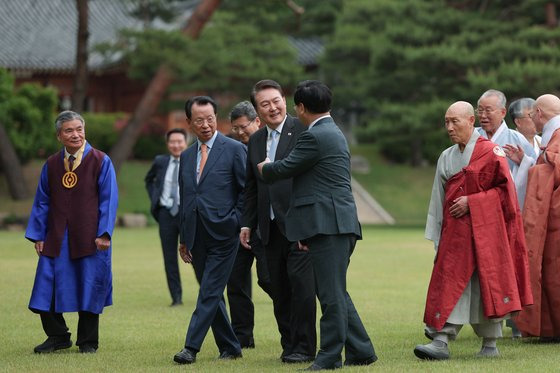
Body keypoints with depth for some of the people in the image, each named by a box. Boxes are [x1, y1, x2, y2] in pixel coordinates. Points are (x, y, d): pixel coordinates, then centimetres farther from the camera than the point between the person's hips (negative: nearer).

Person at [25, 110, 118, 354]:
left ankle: (88, 341, 16)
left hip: (89, 239, -3)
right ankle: (58, 336, 17)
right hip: (56, 239, 3)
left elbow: (109, 199, -4)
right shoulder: (51, 165, 8)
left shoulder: (100, 162, -2)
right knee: (48, 288, 0)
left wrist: (104, 233, -12)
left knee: (89, 289, 2)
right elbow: (42, 202, 11)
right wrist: (37, 235, 5)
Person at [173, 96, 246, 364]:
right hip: (197, 237, 6)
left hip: (223, 234, -6)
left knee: (209, 293, -10)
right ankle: (230, 347, 18)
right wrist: (183, 238, 15)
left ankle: (191, 347, -12)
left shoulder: (234, 149, -2)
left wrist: (236, 222, -9)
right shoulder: (186, 156, 15)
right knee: (211, 294, 9)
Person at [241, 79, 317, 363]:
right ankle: (289, 344, 15)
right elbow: (251, 187, 22)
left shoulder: (303, 131, -5)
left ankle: (303, 347, -2)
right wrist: (247, 223, 15)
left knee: (301, 283, -9)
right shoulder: (255, 141, 16)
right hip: (270, 227, 6)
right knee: (279, 289, 7)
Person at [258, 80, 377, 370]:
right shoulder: (334, 133, 21)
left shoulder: (315, 137, -12)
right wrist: (307, 230, 21)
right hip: (336, 224, 10)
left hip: (329, 226, -10)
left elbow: (283, 169, -9)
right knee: (335, 294, 14)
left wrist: (264, 167, 15)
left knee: (332, 294, -6)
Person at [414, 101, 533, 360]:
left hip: (486, 230, -4)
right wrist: (437, 238, 10)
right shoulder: (446, 158, 13)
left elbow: (505, 189, -7)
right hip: (455, 232, 5)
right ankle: (440, 341, -10)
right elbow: (439, 200, 13)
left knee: (488, 285, 0)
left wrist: (471, 201, -13)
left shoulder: (490, 152, -4)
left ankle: (490, 344, 10)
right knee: (449, 283, -6)